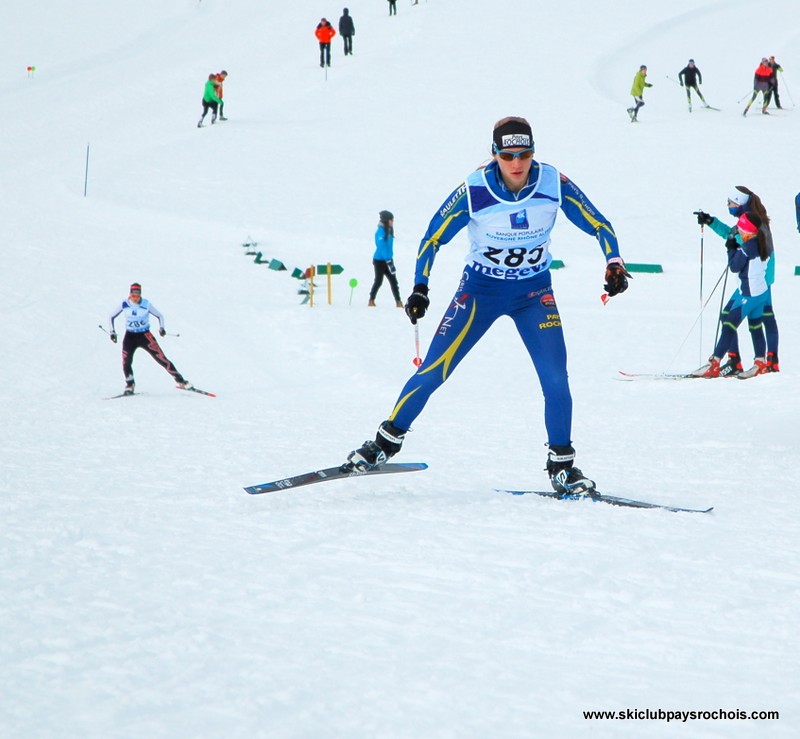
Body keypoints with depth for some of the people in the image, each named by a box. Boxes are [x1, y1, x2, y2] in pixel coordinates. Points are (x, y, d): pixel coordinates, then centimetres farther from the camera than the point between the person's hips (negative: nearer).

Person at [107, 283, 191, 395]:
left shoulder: (146, 304, -10)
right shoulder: (124, 304, -6)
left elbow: (159, 316, 2)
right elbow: (111, 317, 7)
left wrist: (161, 328, -15)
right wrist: (112, 331, -4)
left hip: (145, 335, -2)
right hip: (130, 336, 2)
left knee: (161, 358, -12)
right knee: (126, 362, -13)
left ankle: (179, 380, -6)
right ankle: (130, 384, 12)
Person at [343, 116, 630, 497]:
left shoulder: (554, 184, -16)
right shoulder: (474, 191, -20)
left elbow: (598, 224, -4)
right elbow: (433, 238, -8)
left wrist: (614, 262, -19)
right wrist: (420, 288, -15)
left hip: (534, 291, 1)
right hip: (480, 288, -1)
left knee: (556, 379, -11)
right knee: (433, 372, -5)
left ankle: (561, 465, 6)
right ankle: (386, 441, 12)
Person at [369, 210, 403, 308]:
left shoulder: (389, 231, 9)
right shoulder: (381, 232, -17)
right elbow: (382, 247, -23)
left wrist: (390, 261, 17)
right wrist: (389, 261, -27)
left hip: (387, 260, 7)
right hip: (380, 260, -7)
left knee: (393, 281, 2)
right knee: (379, 281, 1)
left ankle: (398, 302, 1)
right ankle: (371, 301, 14)